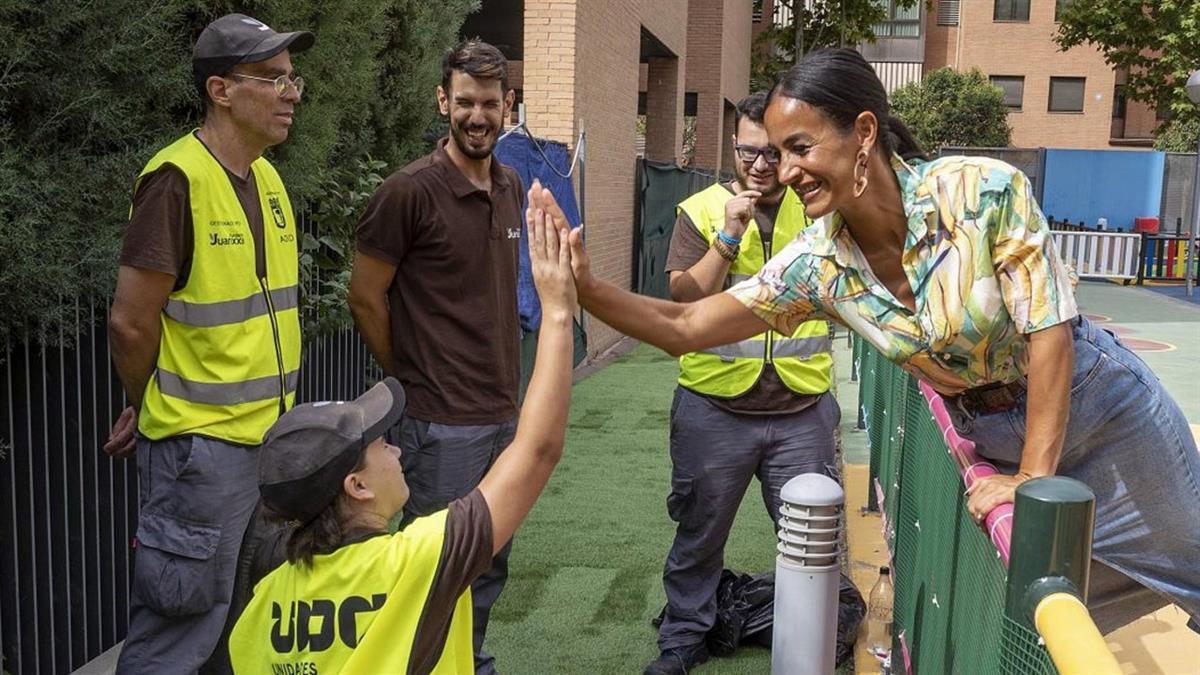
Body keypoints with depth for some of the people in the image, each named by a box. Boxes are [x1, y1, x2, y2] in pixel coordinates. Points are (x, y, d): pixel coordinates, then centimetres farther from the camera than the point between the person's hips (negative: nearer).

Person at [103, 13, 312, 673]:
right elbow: (130, 322, -16)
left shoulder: (267, 177, 8)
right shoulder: (177, 178, -17)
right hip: (202, 445, -8)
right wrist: (152, 410, 2)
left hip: (272, 435, 8)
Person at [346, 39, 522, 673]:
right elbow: (365, 298, -9)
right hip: (441, 423, -7)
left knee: (490, 564, 18)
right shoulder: (409, 191, -14)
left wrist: (506, 387, 14)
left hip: (503, 413, 7)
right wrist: (411, 379, -1)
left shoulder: (510, 187, 8)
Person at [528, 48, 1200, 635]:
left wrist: (1032, 479, -25)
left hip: (1093, 399, -2)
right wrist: (587, 285, -32)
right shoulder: (817, 264, -19)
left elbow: (1048, 330, -26)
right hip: (992, 434, 3)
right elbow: (684, 327, -17)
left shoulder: (985, 190, -31)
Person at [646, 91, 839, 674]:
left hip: (802, 407, 1)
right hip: (714, 405, -1)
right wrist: (729, 236, -20)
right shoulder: (702, 210, -3)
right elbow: (684, 300, -12)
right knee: (700, 534, 14)